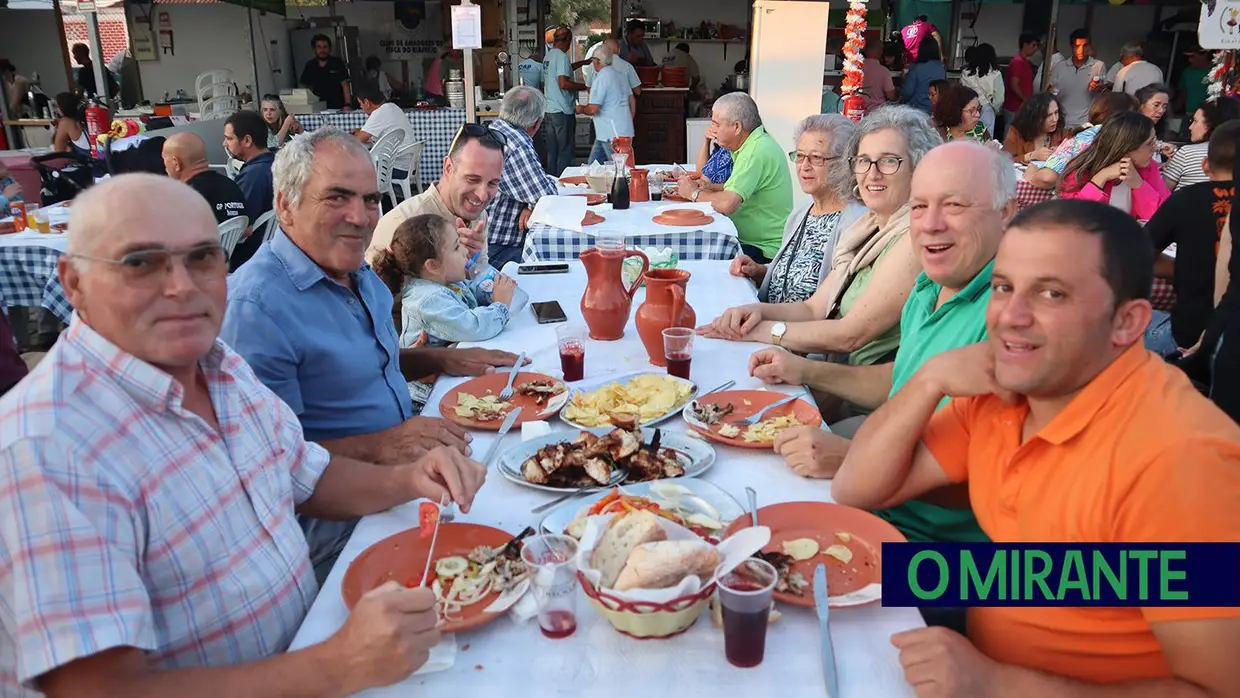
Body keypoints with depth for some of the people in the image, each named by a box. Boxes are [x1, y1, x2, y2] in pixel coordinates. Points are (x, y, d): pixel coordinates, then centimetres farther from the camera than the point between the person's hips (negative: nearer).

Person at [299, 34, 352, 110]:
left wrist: (348, 105, -18)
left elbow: (345, 85, -5)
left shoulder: (337, 63, 0)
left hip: (338, 108, -2)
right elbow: (304, 87, 14)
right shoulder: (310, 66, 9)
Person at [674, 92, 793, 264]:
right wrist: (709, 186, 7)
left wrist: (694, 193, -10)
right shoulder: (755, 144, 11)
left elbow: (727, 204, -29)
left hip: (763, 250, -9)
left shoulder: (757, 152, -21)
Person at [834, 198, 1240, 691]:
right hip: (983, 663, 6)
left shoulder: (1177, 459, -25)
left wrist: (996, 683, -27)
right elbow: (855, 491, -2)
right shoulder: (1002, 388, -4)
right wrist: (932, 378, -15)